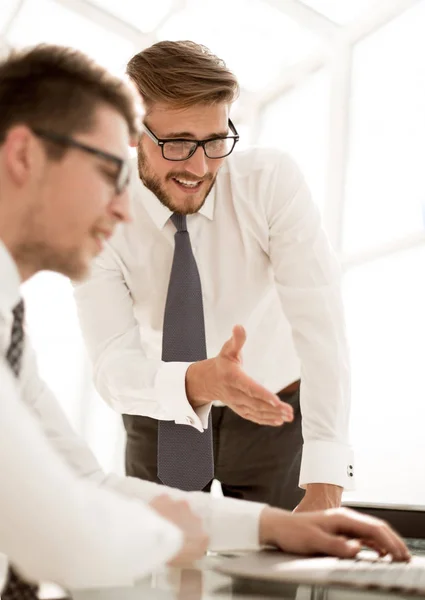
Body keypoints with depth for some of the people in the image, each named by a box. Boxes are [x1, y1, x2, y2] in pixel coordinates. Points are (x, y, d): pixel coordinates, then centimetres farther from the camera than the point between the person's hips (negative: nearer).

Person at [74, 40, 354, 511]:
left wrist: (325, 489, -41)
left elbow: (318, 321, -31)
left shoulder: (272, 181, -23)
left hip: (273, 412, 0)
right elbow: (113, 367, -29)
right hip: (159, 422, 1)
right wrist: (201, 381, -52)